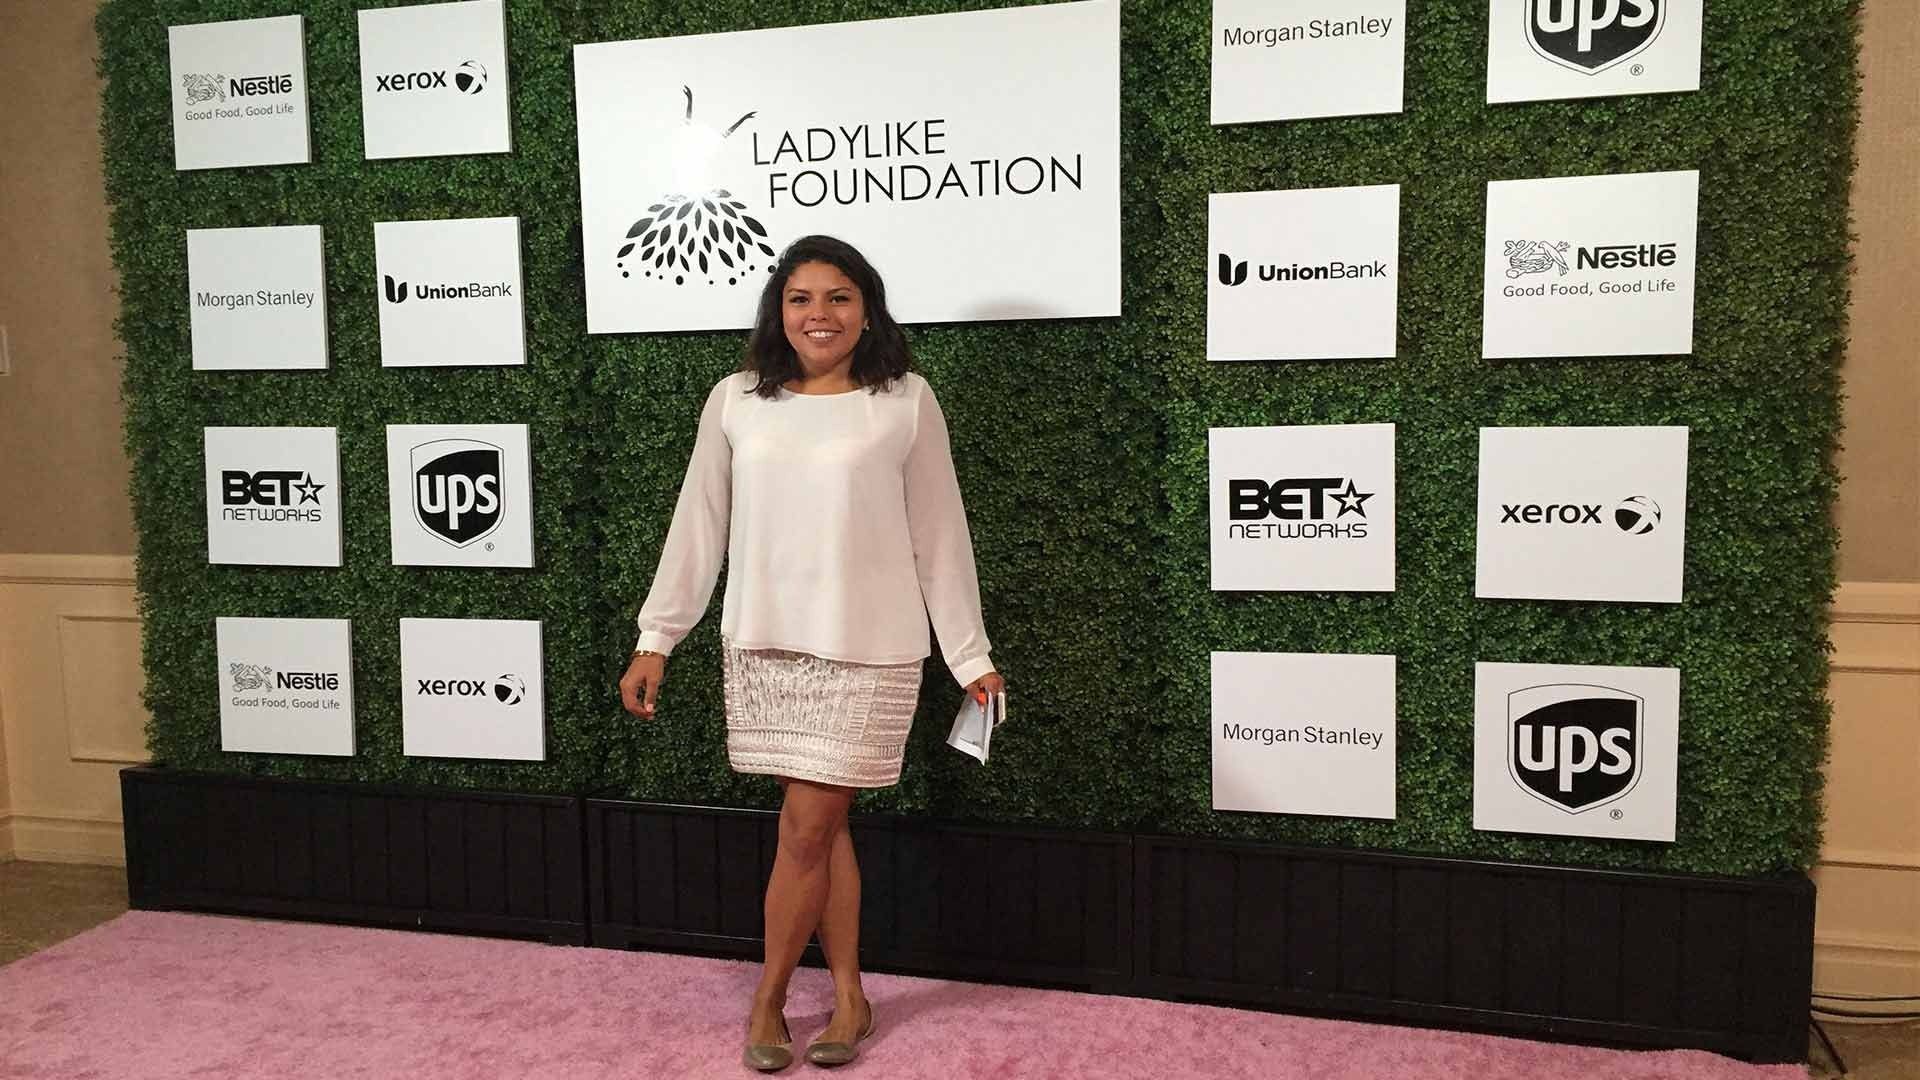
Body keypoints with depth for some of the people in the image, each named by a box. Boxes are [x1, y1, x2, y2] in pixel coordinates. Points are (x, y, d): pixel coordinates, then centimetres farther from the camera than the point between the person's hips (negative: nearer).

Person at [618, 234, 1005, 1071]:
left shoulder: (906, 402, -3)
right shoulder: (735, 401, 3)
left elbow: (939, 535, 1)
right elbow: (697, 527, 7)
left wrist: (971, 656, 3)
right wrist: (654, 639, 6)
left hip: (866, 651, -3)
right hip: (761, 648, 3)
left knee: (806, 829, 1)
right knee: (822, 825, 11)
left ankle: (768, 999, 21)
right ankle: (848, 996, 26)